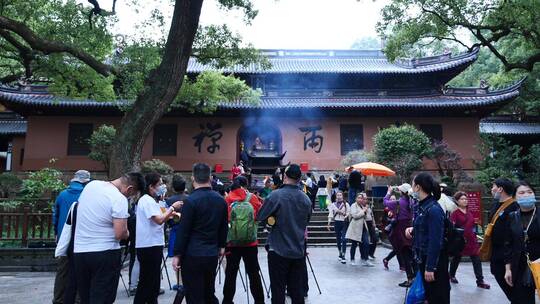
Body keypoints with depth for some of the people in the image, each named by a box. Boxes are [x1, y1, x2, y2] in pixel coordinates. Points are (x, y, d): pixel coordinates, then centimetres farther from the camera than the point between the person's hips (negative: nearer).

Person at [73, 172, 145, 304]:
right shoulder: (119, 199, -19)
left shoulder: (91, 184, 3)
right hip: (104, 253, -7)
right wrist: (127, 234, 0)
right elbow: (120, 234, -21)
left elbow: (78, 208, 20)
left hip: (79, 251, 7)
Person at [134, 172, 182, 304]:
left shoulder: (151, 200, 14)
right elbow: (159, 220, -25)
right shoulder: (146, 200, -16)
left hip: (153, 244, 10)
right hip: (148, 246, -10)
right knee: (146, 281, -1)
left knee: (153, 279, 18)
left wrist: (169, 215, 6)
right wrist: (172, 207, -16)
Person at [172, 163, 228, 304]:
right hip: (212, 254, 6)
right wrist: (221, 246, 26)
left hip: (193, 255, -6)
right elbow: (223, 227, 14)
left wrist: (177, 255, -4)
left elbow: (183, 230, -12)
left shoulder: (191, 200, -14)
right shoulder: (221, 200, 5)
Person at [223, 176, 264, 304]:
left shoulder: (227, 200, -4)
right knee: (253, 273, 9)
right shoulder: (252, 198, -4)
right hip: (250, 242, 0)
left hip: (232, 242, 0)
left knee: (231, 273, 10)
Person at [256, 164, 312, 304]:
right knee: (297, 290, 12)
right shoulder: (306, 198, 3)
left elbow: (260, 217, -6)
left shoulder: (276, 195, -13)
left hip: (278, 250, -4)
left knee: (278, 290, 4)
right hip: (299, 250, 4)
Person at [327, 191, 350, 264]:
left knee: (344, 239, -10)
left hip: (344, 222, -2)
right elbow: (330, 214, 6)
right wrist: (328, 224, 3)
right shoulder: (333, 204, 6)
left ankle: (343, 256, -8)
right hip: (337, 222, 2)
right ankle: (340, 254, 26)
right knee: (338, 239, 10)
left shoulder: (346, 204, 1)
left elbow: (349, 213, 0)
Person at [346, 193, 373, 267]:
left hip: (363, 227, 6)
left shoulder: (362, 206, 17)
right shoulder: (353, 205, -5)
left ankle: (365, 260, 2)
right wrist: (363, 211, -12)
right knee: (354, 244, 3)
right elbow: (355, 215, -19)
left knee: (366, 243, -3)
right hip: (355, 228, -6)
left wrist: (366, 210, 5)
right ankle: (352, 260, 15)